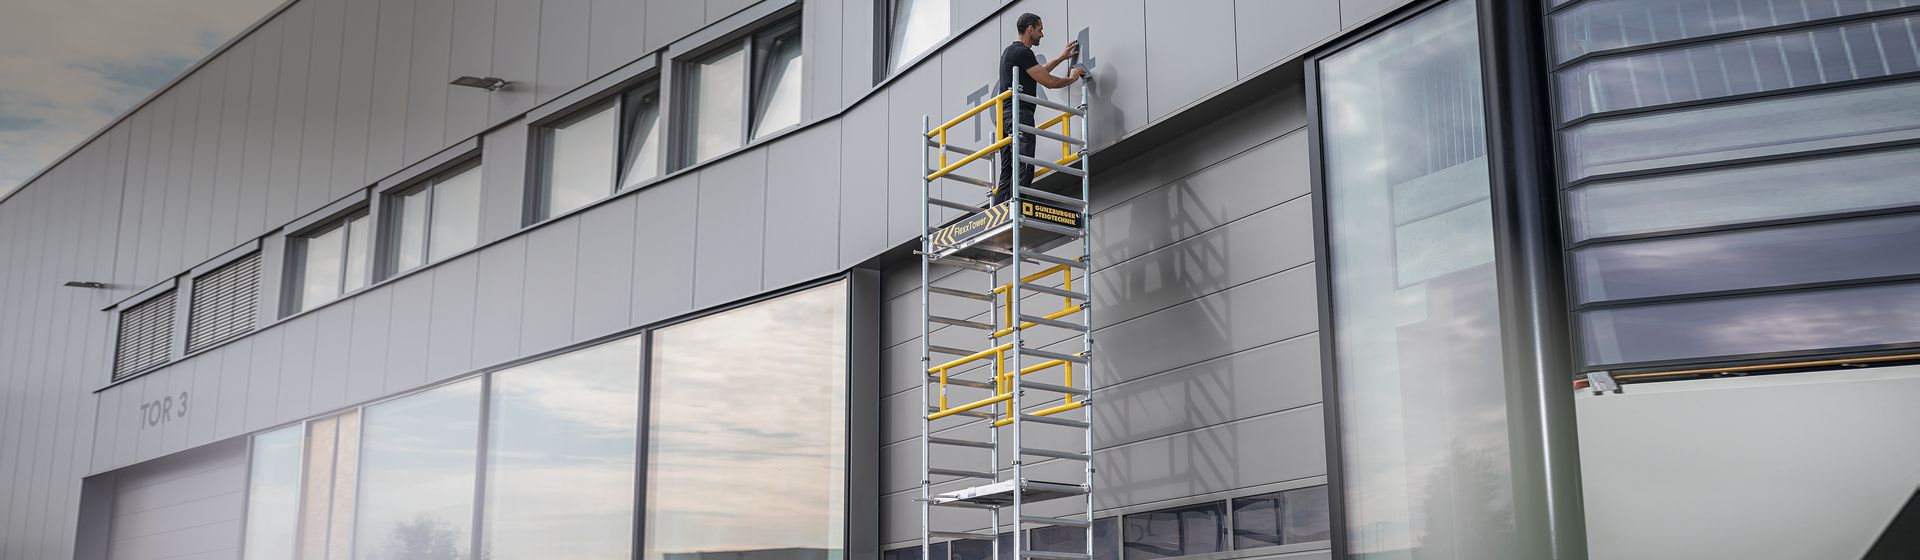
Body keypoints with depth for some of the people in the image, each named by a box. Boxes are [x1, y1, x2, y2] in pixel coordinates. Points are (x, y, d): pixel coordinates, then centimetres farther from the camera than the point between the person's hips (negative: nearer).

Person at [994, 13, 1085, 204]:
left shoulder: (1010, 51, 24)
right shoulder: (1023, 52, -8)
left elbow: (1038, 72, 40)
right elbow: (1049, 82, -10)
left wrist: (1062, 58, 45)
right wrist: (1072, 78, 9)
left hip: (1004, 116, 10)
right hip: (1020, 115, -10)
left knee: (1006, 172, 5)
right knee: (1023, 169, -18)